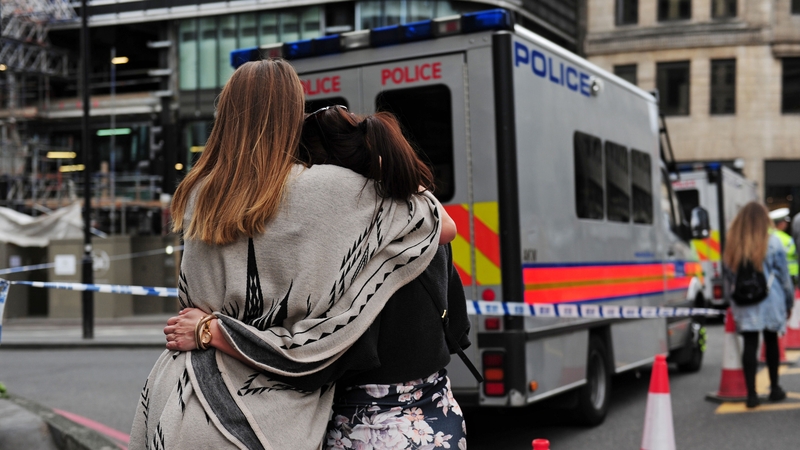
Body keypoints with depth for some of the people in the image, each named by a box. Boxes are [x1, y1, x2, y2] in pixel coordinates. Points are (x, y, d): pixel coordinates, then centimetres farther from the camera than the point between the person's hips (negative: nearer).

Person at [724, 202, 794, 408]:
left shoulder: (732, 244, 3)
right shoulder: (772, 242, -6)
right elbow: (783, 275, -1)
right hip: (770, 301, -1)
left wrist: (733, 301, 13)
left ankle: (751, 393, -4)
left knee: (750, 344, 0)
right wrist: (789, 300, 10)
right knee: (771, 342, 12)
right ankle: (774, 389, 22)